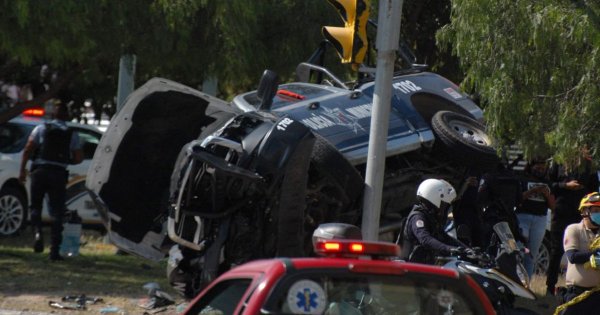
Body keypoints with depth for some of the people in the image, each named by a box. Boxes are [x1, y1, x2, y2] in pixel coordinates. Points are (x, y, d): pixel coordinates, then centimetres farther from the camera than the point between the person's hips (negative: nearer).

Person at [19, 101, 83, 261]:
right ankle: (54, 249, -3)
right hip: (59, 174, 1)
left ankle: (37, 233, -14)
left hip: (40, 171, -1)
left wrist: (22, 170, 1)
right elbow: (79, 158, 5)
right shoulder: (72, 134, 9)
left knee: (35, 206, 14)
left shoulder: (41, 129, 4)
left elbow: (28, 150, -3)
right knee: (57, 213, 4)